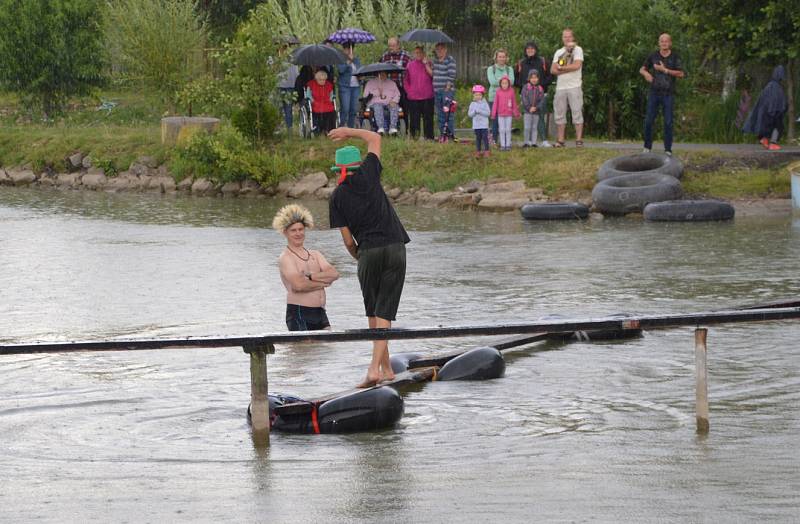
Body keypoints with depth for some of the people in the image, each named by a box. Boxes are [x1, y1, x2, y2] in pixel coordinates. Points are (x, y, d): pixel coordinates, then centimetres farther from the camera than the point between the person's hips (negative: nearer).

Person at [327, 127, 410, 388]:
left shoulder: (337, 197, 2)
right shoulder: (368, 174, 3)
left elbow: (348, 241, 2)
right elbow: (375, 138, 20)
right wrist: (349, 132, 28)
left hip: (368, 252, 0)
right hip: (395, 248, 0)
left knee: (373, 312, 15)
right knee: (384, 312, -2)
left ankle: (386, 368, 15)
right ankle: (375, 366, -15)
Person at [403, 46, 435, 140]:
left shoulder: (428, 64, 8)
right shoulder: (410, 65, 11)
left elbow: (432, 75, -8)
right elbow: (405, 80, 16)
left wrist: (426, 64, -8)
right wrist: (409, 91, 5)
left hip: (427, 97, -1)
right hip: (413, 97, 1)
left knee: (428, 118, -1)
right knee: (414, 118, 1)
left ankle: (428, 136, 2)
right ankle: (414, 136, 6)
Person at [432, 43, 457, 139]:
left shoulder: (450, 60, -6)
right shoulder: (435, 60, 15)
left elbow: (451, 77, -11)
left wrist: (447, 88, -14)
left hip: (447, 90, -7)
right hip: (437, 91, 7)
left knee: (448, 113, -9)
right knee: (440, 114, 9)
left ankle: (450, 135, -8)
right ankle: (442, 134, 14)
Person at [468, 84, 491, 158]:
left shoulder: (485, 103, -2)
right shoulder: (472, 104, 5)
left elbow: (488, 113, -10)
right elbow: (469, 114, 3)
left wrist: (480, 111, -19)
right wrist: (474, 111, -16)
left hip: (484, 125, -2)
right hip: (476, 125, 2)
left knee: (485, 137, -3)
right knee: (478, 138, 7)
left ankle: (486, 151, 5)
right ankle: (478, 151, 13)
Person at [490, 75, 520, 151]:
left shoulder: (512, 92, -3)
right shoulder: (498, 92, -3)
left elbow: (514, 103, 4)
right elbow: (495, 103, 0)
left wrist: (516, 113, 10)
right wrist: (493, 114, -3)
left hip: (509, 114, 0)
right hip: (500, 114, 0)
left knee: (508, 130, 4)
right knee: (502, 130, 4)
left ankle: (508, 145, 12)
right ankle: (502, 145, 11)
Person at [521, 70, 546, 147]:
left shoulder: (540, 89, 5)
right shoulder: (526, 88, 0)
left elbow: (542, 100, 1)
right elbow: (524, 99, -6)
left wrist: (536, 108, -12)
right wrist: (529, 108, -14)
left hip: (536, 112, 2)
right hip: (527, 111, -2)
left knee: (535, 127, 6)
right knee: (527, 127, -6)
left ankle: (533, 142, 9)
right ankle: (526, 142, 2)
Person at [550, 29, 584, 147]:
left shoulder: (577, 50, 2)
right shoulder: (558, 52, 17)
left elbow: (577, 65, -13)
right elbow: (553, 70, 6)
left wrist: (561, 68, -4)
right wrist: (568, 69, -8)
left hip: (574, 86, -5)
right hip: (560, 87, 5)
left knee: (577, 113, -7)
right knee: (559, 114, 4)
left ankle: (579, 139, -6)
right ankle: (560, 140, 8)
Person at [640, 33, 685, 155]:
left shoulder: (675, 57, -4)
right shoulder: (653, 56, 1)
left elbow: (681, 74, -12)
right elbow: (642, 70, 6)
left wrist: (664, 70, -20)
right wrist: (646, 74, -19)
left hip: (668, 94, -1)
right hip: (654, 93, 1)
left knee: (668, 123, -4)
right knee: (649, 121, -2)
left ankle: (668, 150, 5)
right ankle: (647, 147, 15)